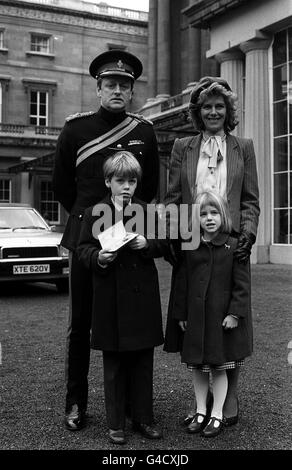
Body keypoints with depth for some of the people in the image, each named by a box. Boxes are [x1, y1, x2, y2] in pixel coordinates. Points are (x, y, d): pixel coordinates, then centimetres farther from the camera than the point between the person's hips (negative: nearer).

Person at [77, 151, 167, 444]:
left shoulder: (147, 211, 6)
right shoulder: (94, 213, 1)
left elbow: (164, 244, 8)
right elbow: (83, 248, 1)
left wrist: (147, 244, -12)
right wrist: (98, 257, -19)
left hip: (143, 297, 2)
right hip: (110, 298, -2)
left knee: (143, 362, 10)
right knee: (114, 365, 8)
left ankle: (143, 418, 24)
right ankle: (116, 424, 20)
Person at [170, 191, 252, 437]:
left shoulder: (234, 246, -6)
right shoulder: (190, 248, 2)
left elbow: (241, 284, -6)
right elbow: (182, 283, 6)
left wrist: (235, 313, -12)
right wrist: (181, 314, 5)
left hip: (222, 317, -3)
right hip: (196, 317, 3)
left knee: (219, 368, 8)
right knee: (197, 367, 13)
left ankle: (217, 415, 22)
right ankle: (201, 412, 29)